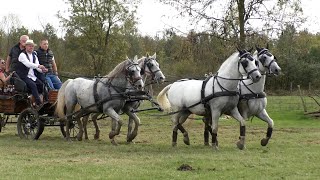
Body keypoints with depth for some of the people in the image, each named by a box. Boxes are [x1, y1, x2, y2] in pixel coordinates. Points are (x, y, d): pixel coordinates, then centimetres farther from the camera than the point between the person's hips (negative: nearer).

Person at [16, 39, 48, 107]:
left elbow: (37, 67, 9)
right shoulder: (22, 55, -7)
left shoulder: (34, 56, 15)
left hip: (33, 76, 7)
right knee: (33, 85, -29)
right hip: (24, 76, -7)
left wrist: (42, 70, -14)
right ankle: (39, 103, -31)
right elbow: (28, 64, -25)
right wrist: (38, 66, -35)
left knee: (42, 85, -12)